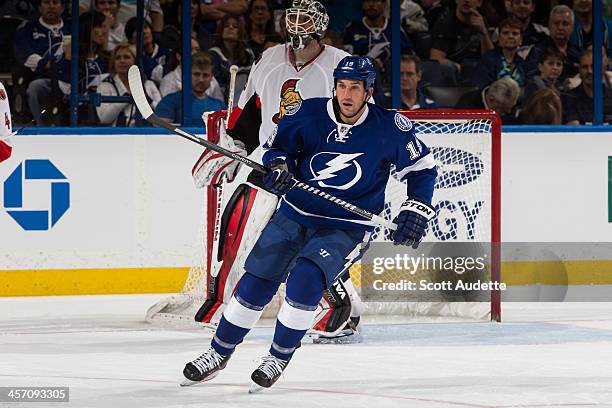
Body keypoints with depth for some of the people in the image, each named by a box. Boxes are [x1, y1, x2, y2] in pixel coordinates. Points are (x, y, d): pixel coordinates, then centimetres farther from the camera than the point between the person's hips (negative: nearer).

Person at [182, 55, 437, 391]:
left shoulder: (390, 128, -12)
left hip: (345, 228, -3)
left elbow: (422, 167, 1)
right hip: (295, 215, 3)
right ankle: (218, 354, 21)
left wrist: (416, 212, -8)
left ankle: (279, 357, -6)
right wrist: (278, 165, -16)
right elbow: (276, 146, 6)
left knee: (305, 280, -25)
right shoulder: (308, 114, -8)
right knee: (255, 284, 1)